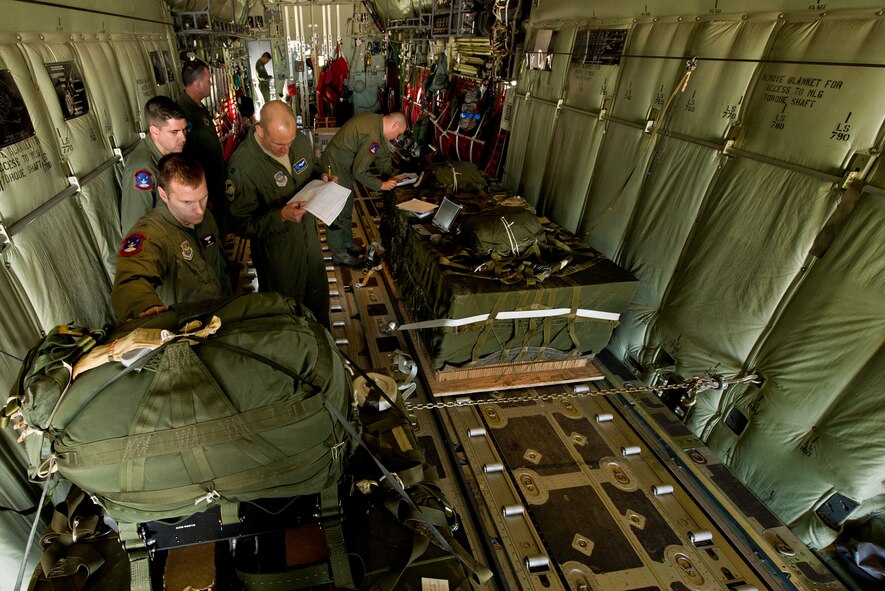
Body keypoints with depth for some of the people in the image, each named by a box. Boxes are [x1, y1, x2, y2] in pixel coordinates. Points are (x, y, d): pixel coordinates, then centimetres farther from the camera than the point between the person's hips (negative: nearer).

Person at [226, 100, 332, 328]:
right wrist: (281, 216, -34)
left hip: (310, 238, 6)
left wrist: (322, 177, -8)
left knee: (319, 298, 25)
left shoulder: (300, 141, -8)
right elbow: (241, 224, -21)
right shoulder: (242, 165, -26)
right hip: (277, 250, -6)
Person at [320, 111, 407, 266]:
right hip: (335, 169, -10)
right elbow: (360, 171, -26)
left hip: (344, 167, 10)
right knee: (337, 214, 3)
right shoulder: (372, 135, -30)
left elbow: (382, 153, 12)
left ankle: (348, 244, 37)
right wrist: (381, 185, -15)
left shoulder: (376, 120, 0)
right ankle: (339, 255, 16)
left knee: (347, 210, 21)